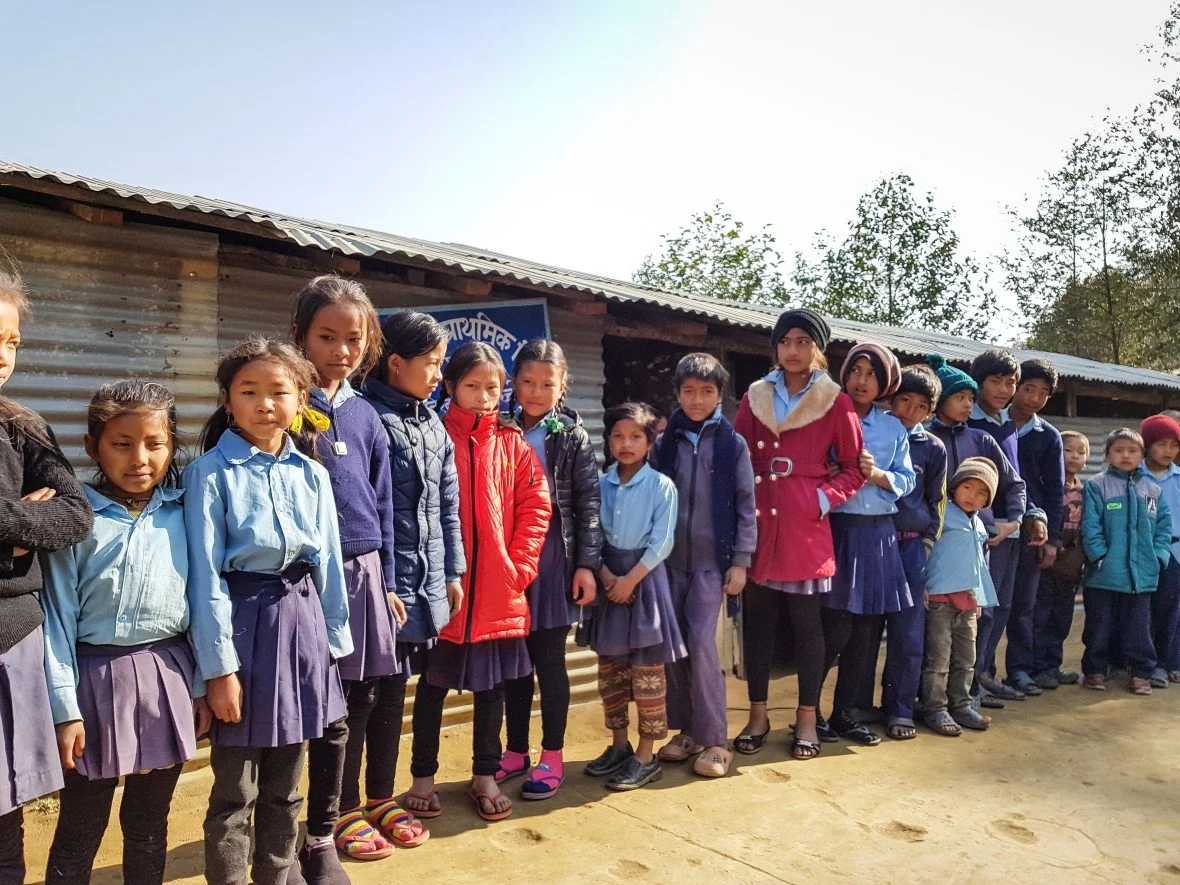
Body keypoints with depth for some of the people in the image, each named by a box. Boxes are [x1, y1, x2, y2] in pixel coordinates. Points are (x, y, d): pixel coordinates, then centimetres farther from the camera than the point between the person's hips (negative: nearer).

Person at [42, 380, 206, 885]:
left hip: (169, 677, 2)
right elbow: (58, 616, -5)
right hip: (97, 678, -2)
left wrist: (201, 687, 4)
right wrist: (65, 708, -7)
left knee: (149, 827, 17)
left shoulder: (182, 517, -1)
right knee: (79, 832, 12)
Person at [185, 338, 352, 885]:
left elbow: (328, 563, 9)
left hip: (302, 621, 4)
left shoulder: (312, 475, 6)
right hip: (242, 620, -4)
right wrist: (219, 664, -11)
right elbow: (206, 573, -9)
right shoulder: (211, 471, -6)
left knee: (285, 783, 17)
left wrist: (334, 642, 8)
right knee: (235, 789, 7)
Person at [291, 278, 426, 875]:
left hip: (366, 570, 5)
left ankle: (379, 799, 35)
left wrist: (387, 580, 11)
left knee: (378, 689, 13)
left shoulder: (365, 416, 10)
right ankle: (326, 829, 23)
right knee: (339, 702, 3)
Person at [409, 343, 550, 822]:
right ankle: (423, 777, 29)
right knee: (433, 683, 12)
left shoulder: (513, 444, 3)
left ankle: (485, 777, 30)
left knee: (492, 684, 13)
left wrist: (520, 567, -6)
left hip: (499, 590, 2)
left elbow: (536, 505, 1)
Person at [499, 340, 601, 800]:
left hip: (554, 556, -3)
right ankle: (515, 752, 27)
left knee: (549, 661, 5)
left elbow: (589, 503, -3)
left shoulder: (573, 436, -1)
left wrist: (587, 564, -9)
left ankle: (552, 757, 19)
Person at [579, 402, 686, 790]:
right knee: (609, 668, 12)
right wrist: (604, 573, -11)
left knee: (647, 672, 1)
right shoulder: (600, 484, 4)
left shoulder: (661, 486, -7)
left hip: (644, 579, -4)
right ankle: (619, 746, 28)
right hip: (608, 579, 5)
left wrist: (631, 579, -14)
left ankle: (646, 756, 14)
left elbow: (662, 542, -11)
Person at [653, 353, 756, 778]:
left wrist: (740, 561, -5)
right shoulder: (664, 443, 4)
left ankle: (714, 739, 3)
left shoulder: (733, 444, -1)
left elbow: (745, 506, 0)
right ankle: (686, 730, 21)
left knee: (701, 642, -9)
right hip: (670, 558, 3)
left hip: (713, 559, -3)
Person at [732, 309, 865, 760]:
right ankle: (757, 714, 22)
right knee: (756, 621, 8)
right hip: (757, 524, 3)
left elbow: (854, 467, 5)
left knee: (808, 624, 6)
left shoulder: (836, 403, 1)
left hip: (806, 528, -2)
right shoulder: (755, 397, 8)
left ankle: (807, 719, 22)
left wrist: (825, 498, -9)